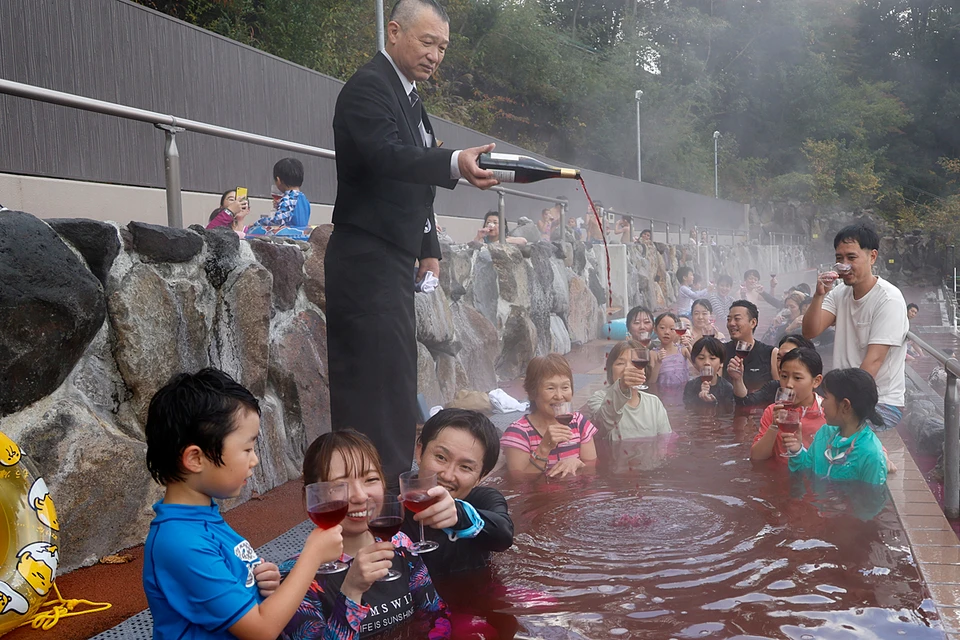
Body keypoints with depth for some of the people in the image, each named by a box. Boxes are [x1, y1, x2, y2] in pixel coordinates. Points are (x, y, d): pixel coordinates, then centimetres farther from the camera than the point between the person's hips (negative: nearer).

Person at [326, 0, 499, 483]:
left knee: (380, 379, 14)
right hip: (368, 262, -10)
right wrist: (456, 163, -46)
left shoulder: (409, 97, 19)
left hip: (392, 262, 10)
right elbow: (387, 155, -30)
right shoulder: (368, 87, -11)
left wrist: (428, 249, 17)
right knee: (382, 378, -13)